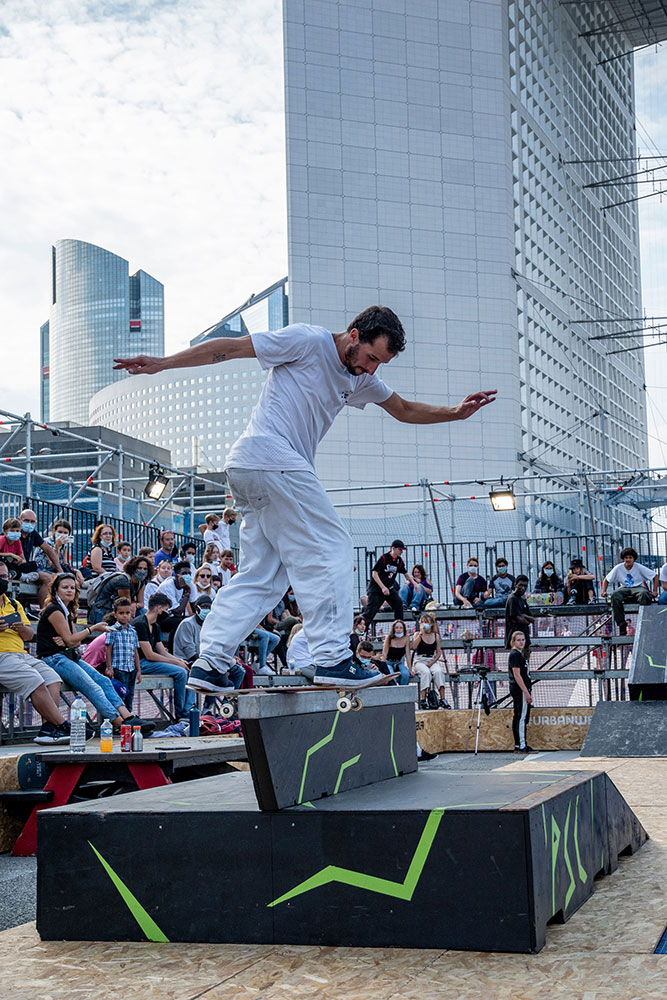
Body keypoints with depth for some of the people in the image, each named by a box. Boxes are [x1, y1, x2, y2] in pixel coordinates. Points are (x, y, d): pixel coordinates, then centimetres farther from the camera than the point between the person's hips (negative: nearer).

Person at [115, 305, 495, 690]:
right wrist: (161, 364, -5)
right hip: (271, 459, -10)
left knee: (262, 575, 7)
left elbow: (405, 410, 32)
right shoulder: (308, 341, -5)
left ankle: (210, 663, 5)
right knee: (330, 550, -9)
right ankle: (333, 659, -9)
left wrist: (456, 412, 18)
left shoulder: (361, 379, 20)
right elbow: (230, 347, -4)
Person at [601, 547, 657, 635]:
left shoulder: (639, 567, -2)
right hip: (624, 588, 2)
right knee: (614, 595, -34)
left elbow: (655, 576, 4)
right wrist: (603, 591, -6)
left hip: (638, 587, -1)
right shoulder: (618, 568, 1)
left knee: (644, 593, -39)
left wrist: (654, 591, -5)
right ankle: (622, 625, -31)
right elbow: (606, 580, 10)